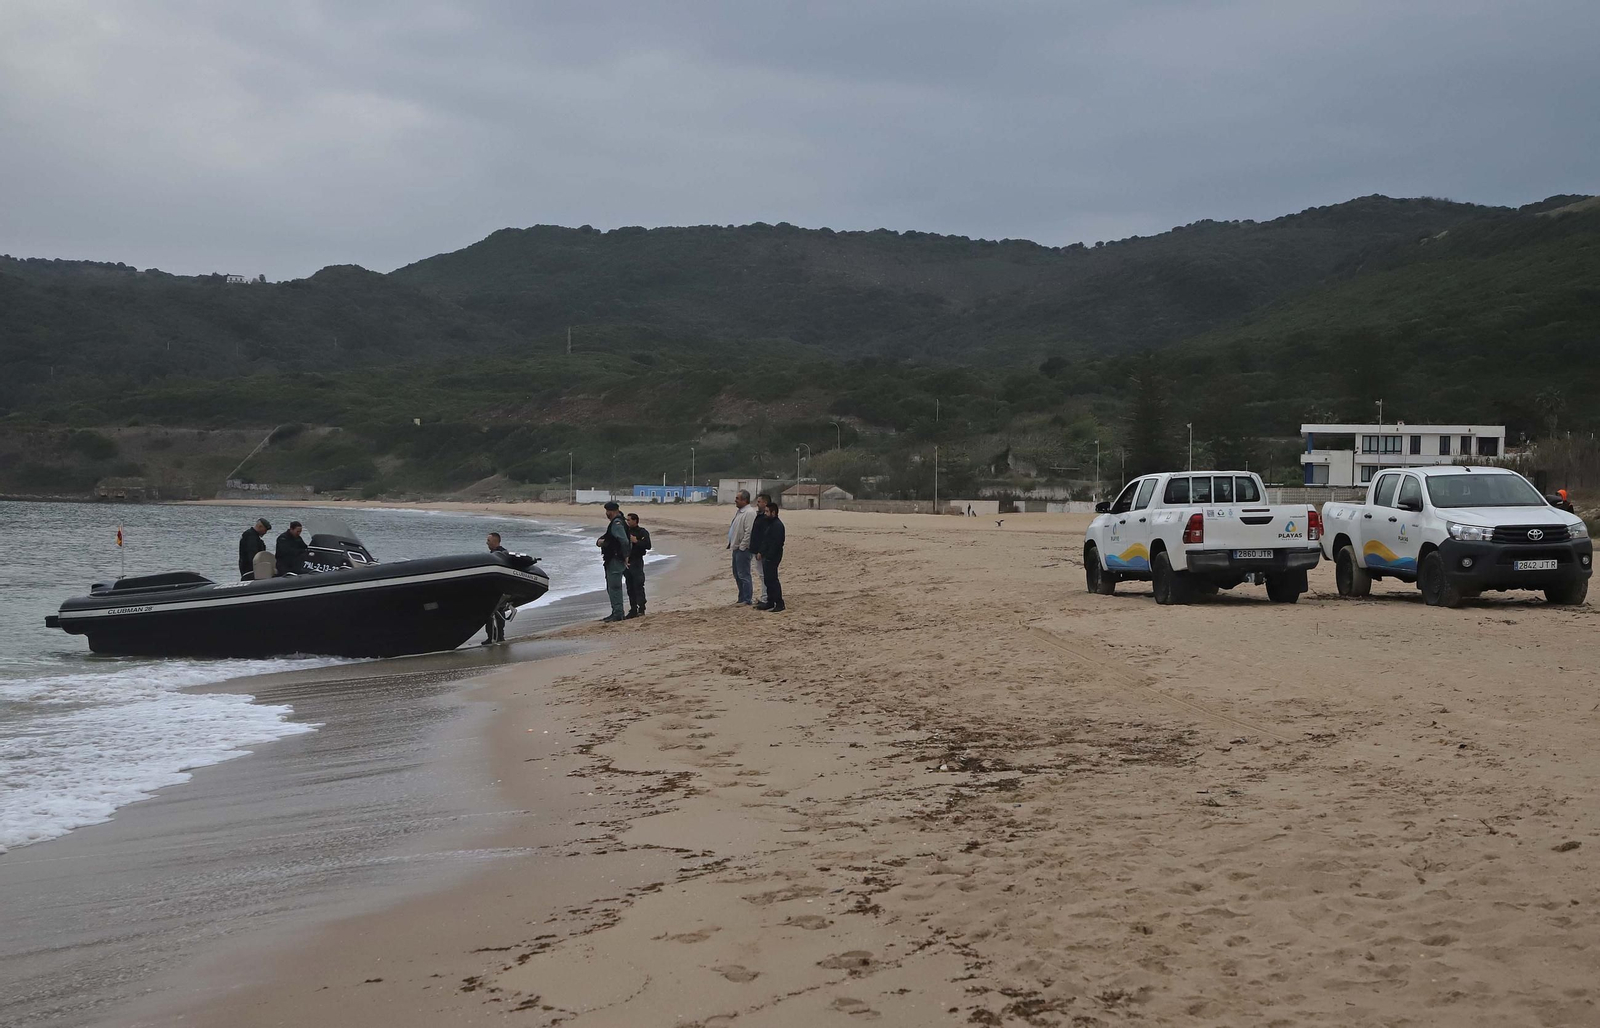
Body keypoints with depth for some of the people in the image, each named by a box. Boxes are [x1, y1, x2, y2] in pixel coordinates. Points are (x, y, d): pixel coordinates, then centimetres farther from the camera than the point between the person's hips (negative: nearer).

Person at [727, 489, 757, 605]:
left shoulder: (749, 513, -18)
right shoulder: (739, 511, 14)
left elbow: (749, 532, -23)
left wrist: (742, 547, -20)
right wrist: (732, 544, 17)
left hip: (743, 549, -11)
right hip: (736, 548, 11)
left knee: (743, 574, -5)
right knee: (737, 574, 17)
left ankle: (747, 600, 1)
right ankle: (742, 597, 26)